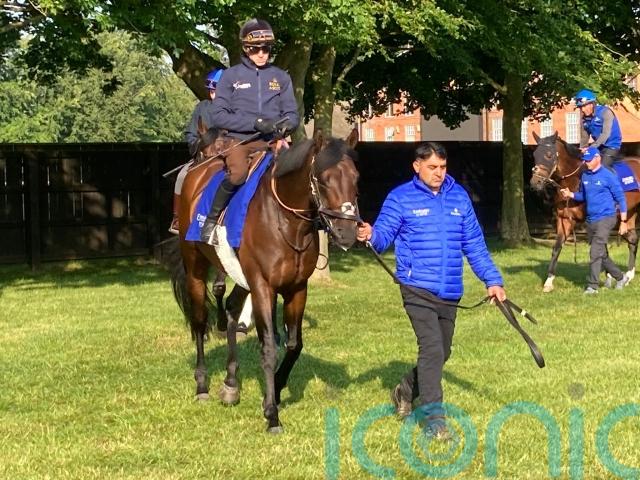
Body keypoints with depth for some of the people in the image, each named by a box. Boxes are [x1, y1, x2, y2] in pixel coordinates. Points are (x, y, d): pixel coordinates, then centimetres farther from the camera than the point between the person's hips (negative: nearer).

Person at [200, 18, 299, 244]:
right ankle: (211, 220, -13)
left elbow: (292, 115, 12)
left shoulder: (281, 77, 12)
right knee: (237, 174, -32)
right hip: (239, 140, -3)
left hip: (270, 142, 3)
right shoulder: (231, 76, 4)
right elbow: (219, 116, -3)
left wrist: (285, 125, -13)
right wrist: (256, 123, -14)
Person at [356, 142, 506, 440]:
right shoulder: (401, 198, -2)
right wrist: (370, 236, -32)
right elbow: (384, 234, -8)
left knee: (441, 353, 16)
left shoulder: (459, 197, 9)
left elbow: (475, 245, 13)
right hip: (417, 289, -5)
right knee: (432, 348, -17)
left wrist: (492, 280, 8)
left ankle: (406, 391, 41)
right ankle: (433, 417, -12)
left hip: (450, 292, 5)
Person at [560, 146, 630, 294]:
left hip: (605, 219, -7)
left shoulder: (608, 176, -10)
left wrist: (623, 222, -9)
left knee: (595, 253, -14)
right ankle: (620, 277, 31)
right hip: (590, 220, 7)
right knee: (602, 255, 15)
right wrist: (571, 194, 0)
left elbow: (620, 198, -7)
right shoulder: (584, 176, 8)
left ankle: (593, 286, -11)